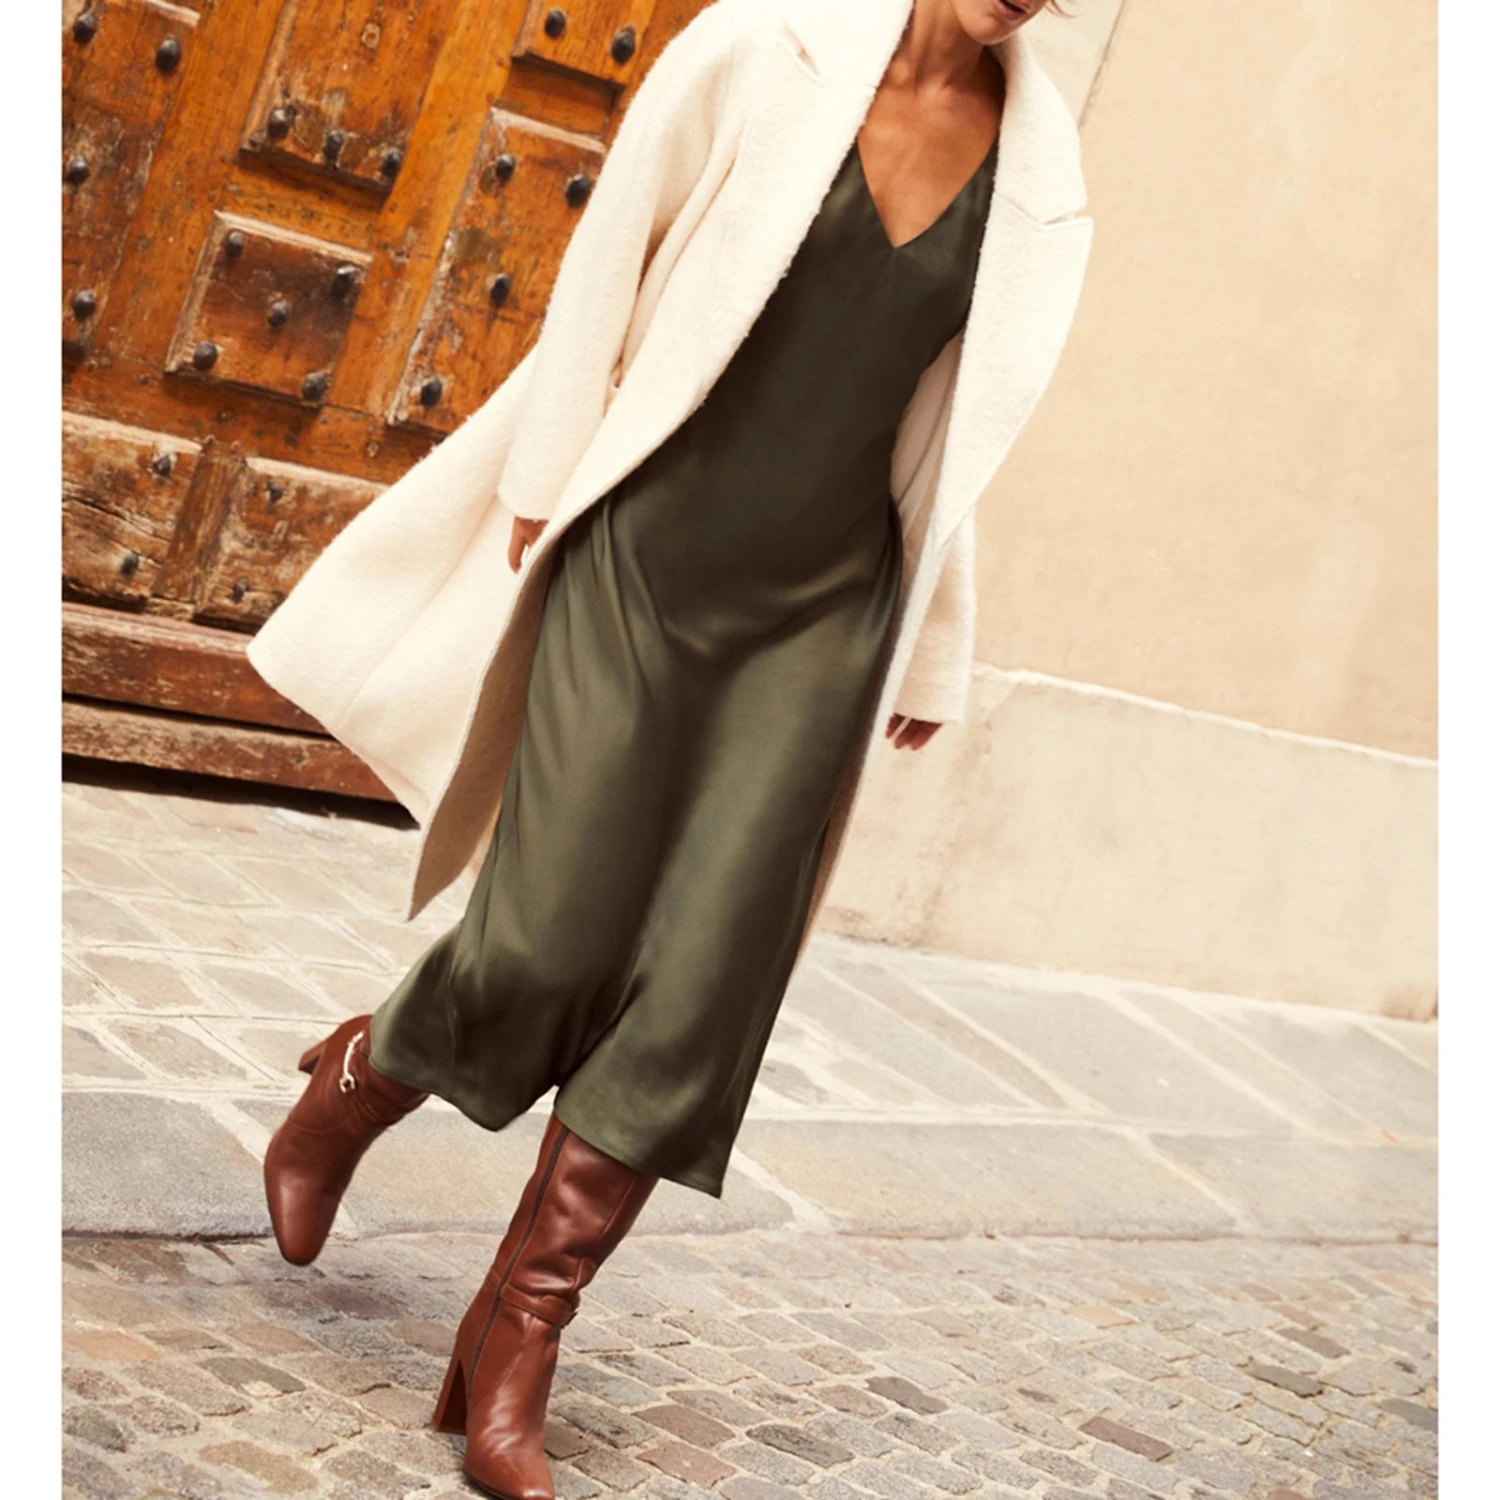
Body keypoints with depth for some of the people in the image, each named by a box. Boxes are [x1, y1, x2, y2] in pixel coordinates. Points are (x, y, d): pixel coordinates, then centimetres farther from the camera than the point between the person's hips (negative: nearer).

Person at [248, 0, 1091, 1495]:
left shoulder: (1037, 166, 4)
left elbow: (951, 430, 12)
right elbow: (604, 267, 0)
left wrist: (934, 653, 15)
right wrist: (539, 492, -3)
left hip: (816, 617, 3)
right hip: (644, 559, -2)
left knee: (701, 997, -3)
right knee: (552, 943, -8)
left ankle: (513, 1345, 10)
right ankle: (353, 1082, 26)